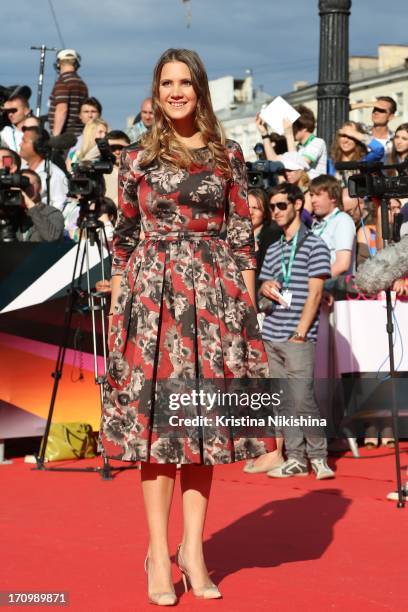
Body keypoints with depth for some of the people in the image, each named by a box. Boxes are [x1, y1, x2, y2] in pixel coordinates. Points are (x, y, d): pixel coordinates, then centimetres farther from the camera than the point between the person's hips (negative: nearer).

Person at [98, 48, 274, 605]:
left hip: (214, 290, 1)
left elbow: (242, 234, 8)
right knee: (155, 412, -3)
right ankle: (159, 553, 2)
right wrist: (117, 306, 4)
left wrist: (246, 302, 1)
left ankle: (192, 548, 10)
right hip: (153, 289, -1)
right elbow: (123, 237, 9)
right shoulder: (138, 158, 7)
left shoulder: (229, 156, 8)